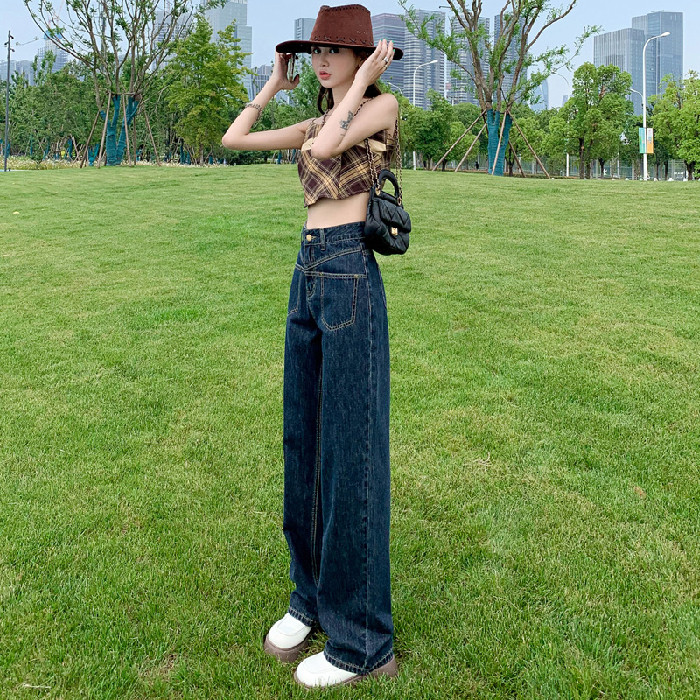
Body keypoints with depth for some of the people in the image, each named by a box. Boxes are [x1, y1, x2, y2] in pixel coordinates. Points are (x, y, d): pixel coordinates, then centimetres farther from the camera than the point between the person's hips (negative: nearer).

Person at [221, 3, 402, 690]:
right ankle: (312, 596, 29)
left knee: (351, 449, -5)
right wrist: (274, 84, 25)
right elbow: (234, 139, 22)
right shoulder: (315, 122, 20)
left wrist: (362, 81, -5)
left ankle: (362, 640, 7)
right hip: (307, 279, 9)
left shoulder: (382, 105, -1)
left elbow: (326, 147, -17)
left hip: (351, 281, -8)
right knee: (303, 441, 12)